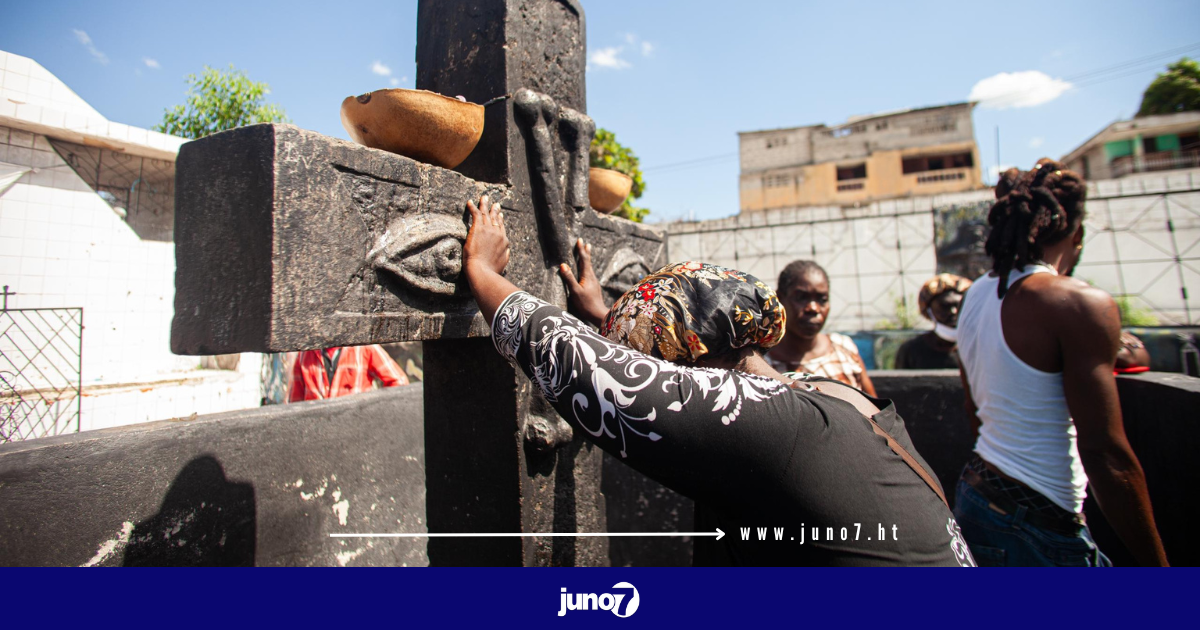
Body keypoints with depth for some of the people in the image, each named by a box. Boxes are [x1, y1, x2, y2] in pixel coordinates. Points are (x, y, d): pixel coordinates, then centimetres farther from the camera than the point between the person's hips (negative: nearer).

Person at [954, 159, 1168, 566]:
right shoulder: (1081, 303, -16)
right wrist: (1156, 563, -9)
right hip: (1038, 528, -7)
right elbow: (1105, 452, -18)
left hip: (975, 499, 7)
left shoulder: (976, 295, 5)